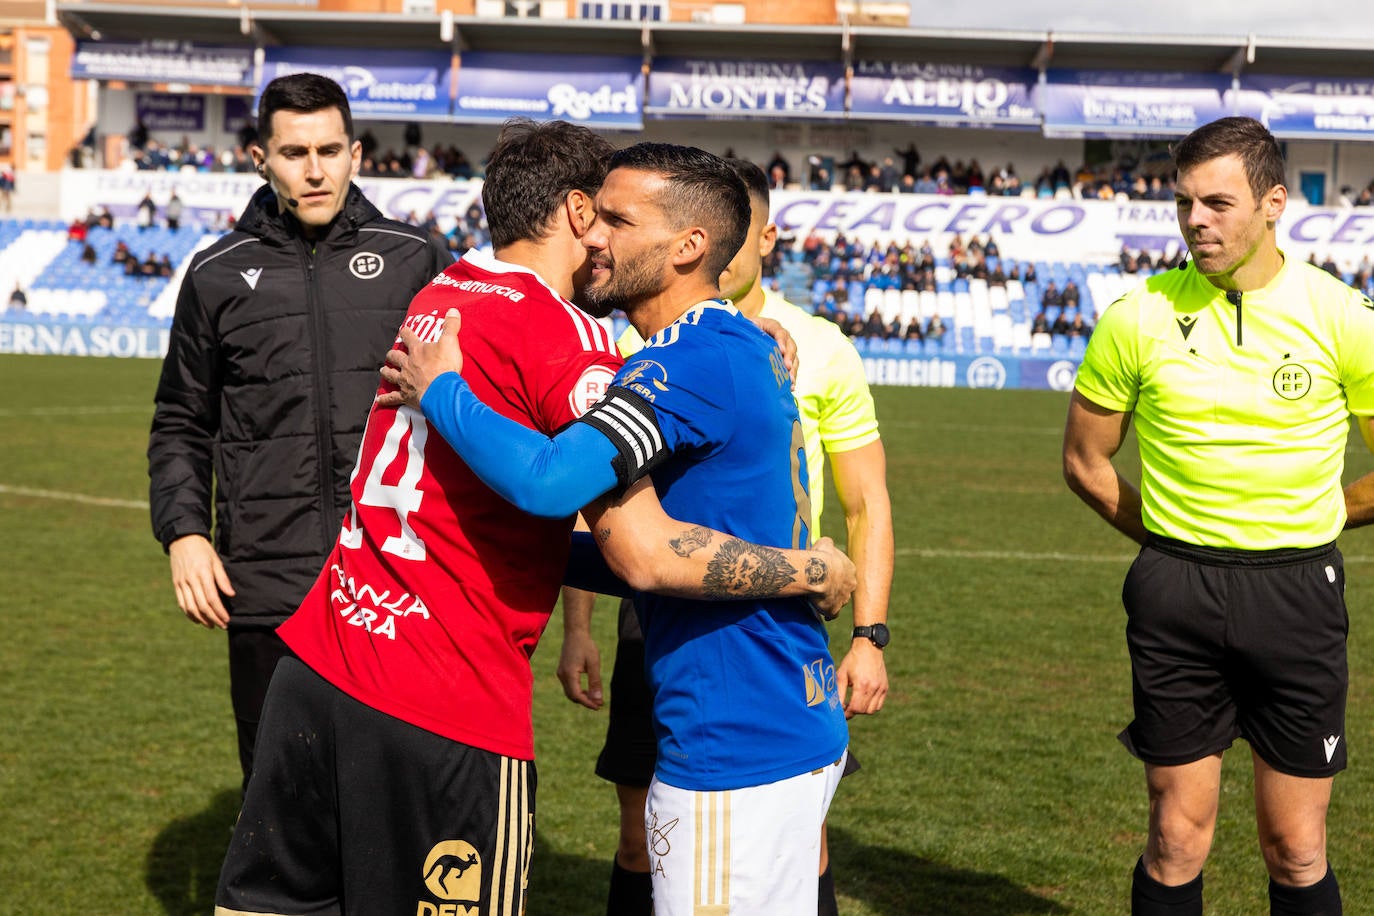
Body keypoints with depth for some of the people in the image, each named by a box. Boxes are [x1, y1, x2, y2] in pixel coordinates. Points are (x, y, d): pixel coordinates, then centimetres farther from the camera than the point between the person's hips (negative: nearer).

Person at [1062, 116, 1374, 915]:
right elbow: (1086, 461, 8)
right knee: (1179, 838, 7)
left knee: (1296, 848, 7)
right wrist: (1173, 541, 9)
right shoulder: (1141, 318, -4)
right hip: (1176, 592, 1)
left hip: (1297, 592, 0)